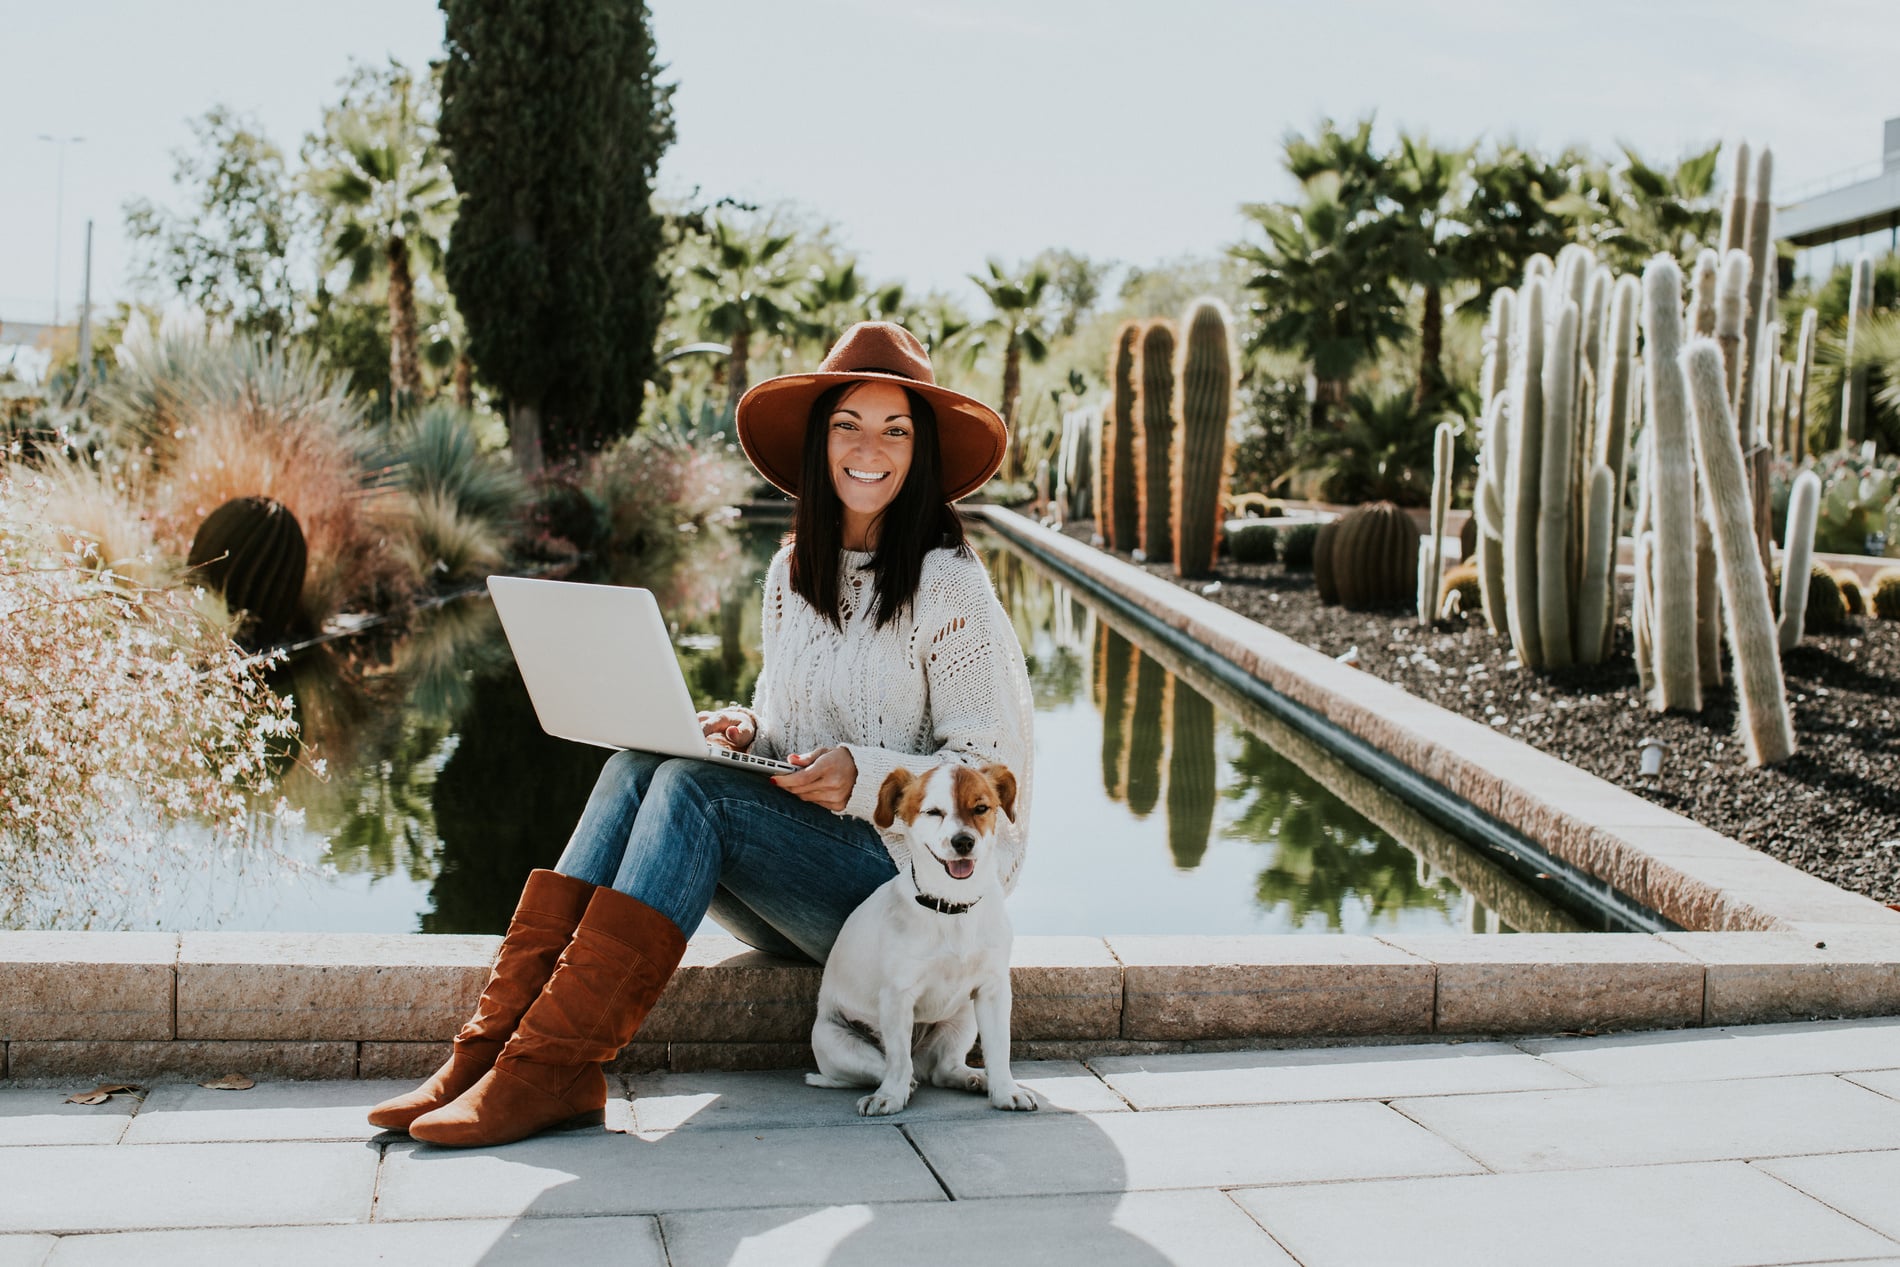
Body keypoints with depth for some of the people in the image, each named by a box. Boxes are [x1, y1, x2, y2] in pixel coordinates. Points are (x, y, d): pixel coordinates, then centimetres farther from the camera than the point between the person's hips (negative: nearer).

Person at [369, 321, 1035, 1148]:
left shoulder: (950, 588, -8)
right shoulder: (792, 572, 11)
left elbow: (995, 775, -9)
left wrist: (862, 775, -24)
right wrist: (746, 731, -5)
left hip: (915, 882, -6)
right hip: (802, 880, 6)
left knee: (694, 788, -27)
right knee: (642, 761, -19)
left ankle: (551, 1069, -30)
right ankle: (498, 1037, -27)